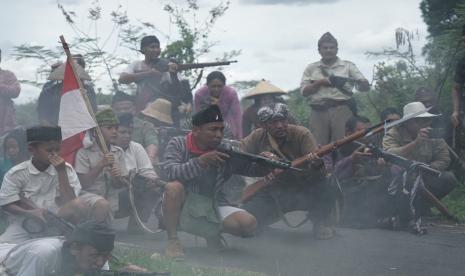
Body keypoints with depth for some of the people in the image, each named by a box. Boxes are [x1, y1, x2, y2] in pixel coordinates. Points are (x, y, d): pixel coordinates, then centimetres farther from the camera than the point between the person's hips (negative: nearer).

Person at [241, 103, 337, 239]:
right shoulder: (257, 137, -5)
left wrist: (316, 164, -47)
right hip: (272, 193, 3)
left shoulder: (302, 134, -14)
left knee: (323, 189, -34)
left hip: (303, 190, -3)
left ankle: (320, 223, -4)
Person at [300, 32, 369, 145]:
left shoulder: (348, 66, 13)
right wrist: (319, 83, -5)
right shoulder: (311, 68, 16)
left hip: (342, 110, -1)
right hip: (318, 111, 1)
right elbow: (304, 91, 9)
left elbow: (366, 86, 6)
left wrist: (359, 82, -17)